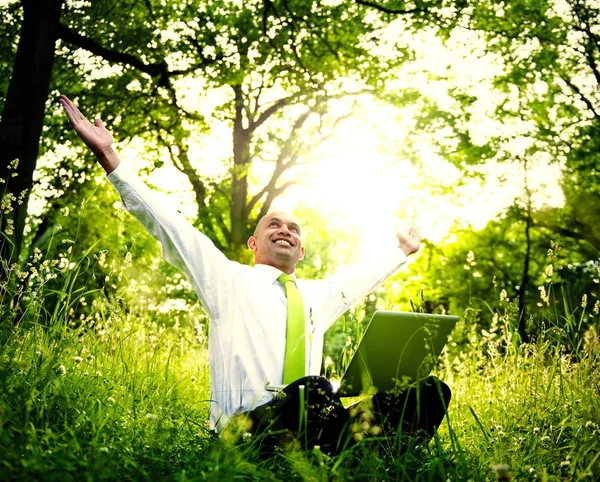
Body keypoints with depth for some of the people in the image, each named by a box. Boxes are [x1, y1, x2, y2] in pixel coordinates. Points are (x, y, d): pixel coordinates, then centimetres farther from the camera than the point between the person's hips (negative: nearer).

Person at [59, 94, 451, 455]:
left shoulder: (318, 295, 27)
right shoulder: (232, 281, 12)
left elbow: (362, 276, 45)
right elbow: (171, 227, 5)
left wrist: (404, 250, 58)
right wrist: (109, 157, 1)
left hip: (308, 425, 5)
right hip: (245, 428, -5)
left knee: (430, 392, -19)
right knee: (313, 390, -41)